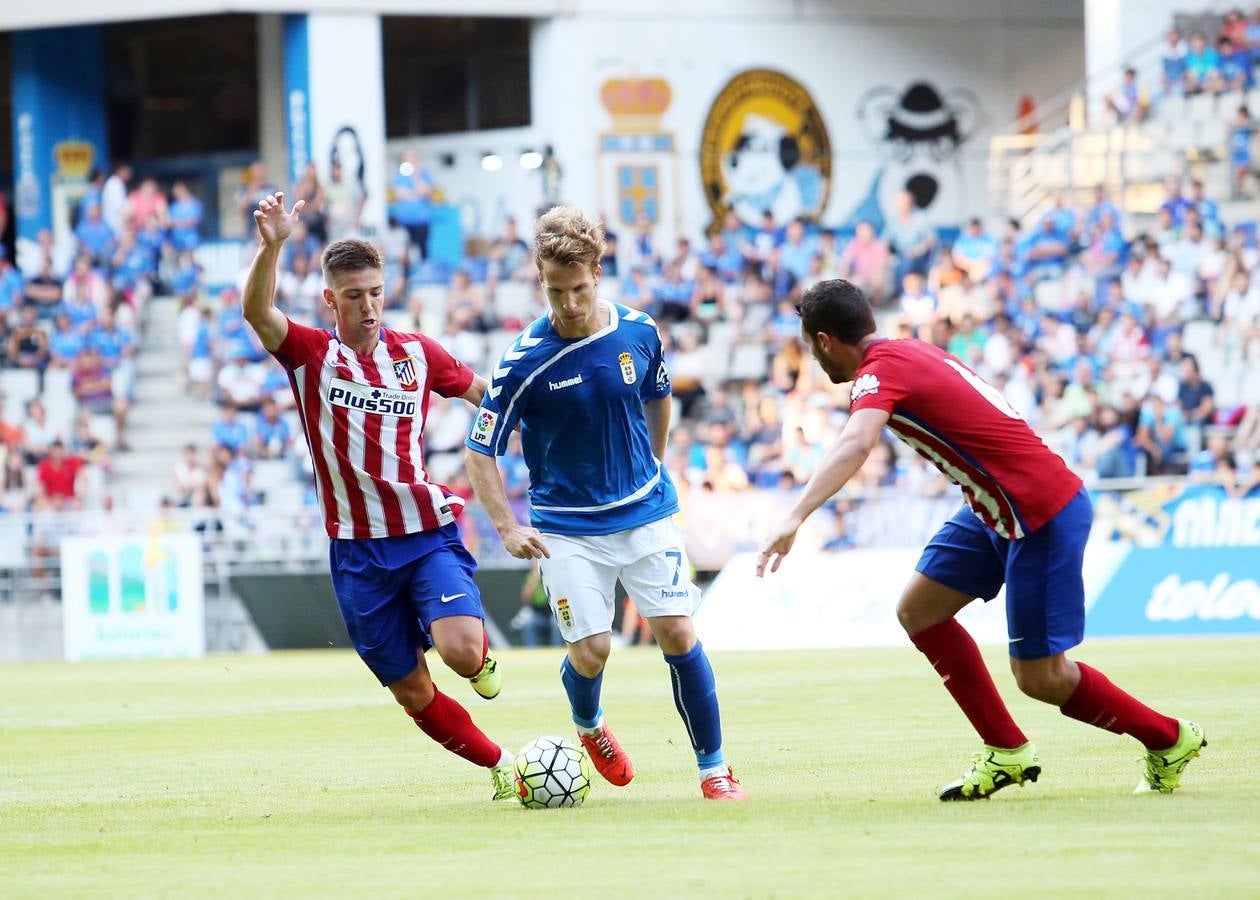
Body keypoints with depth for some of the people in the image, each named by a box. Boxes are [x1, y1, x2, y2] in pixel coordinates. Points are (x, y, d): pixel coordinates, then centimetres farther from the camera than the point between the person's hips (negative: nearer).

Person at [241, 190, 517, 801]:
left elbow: (487, 395, 20)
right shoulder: (310, 355, -1)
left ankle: (483, 655, 11)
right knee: (412, 693, 4)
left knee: (459, 650, -25)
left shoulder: (417, 354, 4)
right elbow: (257, 310, -20)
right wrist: (272, 245, -37)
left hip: (428, 533, 0)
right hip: (358, 550, 0)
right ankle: (500, 766, 24)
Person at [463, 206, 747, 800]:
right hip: (568, 529, -2)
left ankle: (714, 768, 5)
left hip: (646, 513, 2)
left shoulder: (639, 332, -7)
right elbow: (480, 451, -10)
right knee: (590, 651, -7)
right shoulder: (525, 361, -16)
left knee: (678, 633, -7)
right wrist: (508, 527, -21)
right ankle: (588, 726, 29)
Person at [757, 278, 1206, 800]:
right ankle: (1006, 752, 14)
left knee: (1040, 677, -2)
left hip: (1043, 516, -10)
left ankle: (1169, 740, 17)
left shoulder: (880, 372, -18)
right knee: (919, 610, 9)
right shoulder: (912, 353, 9)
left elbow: (855, 446, -37)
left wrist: (794, 520, -46)